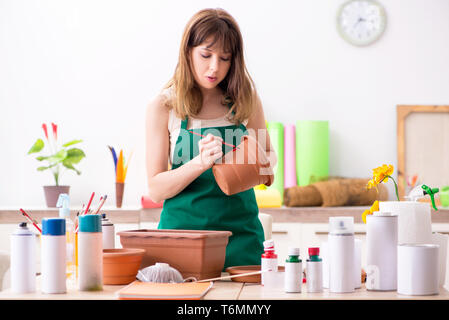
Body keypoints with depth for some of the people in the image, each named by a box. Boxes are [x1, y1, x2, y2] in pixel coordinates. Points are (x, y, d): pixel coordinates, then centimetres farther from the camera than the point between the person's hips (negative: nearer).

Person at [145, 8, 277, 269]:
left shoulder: (246, 98, 4)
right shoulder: (164, 107, -3)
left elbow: (269, 152, 19)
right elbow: (156, 190, -5)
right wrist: (201, 162, -22)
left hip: (240, 229, 2)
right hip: (184, 226, -2)